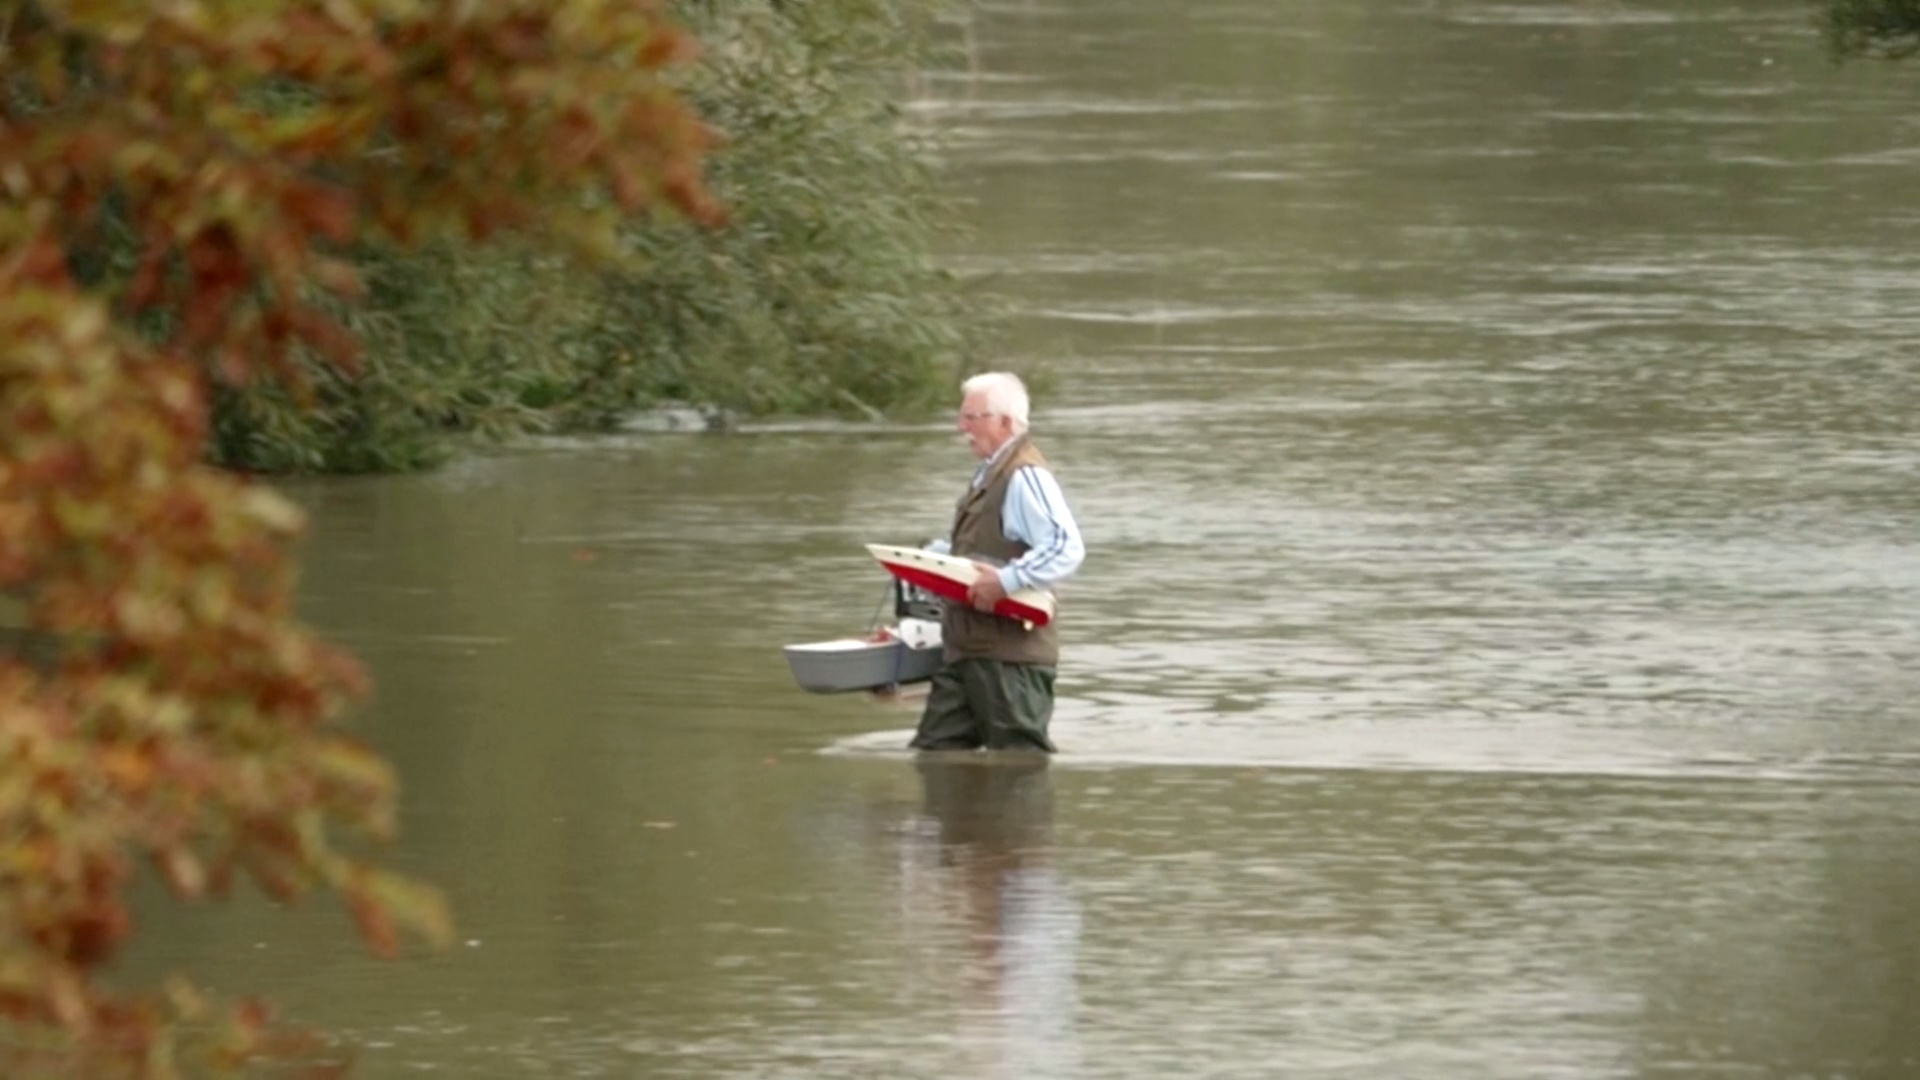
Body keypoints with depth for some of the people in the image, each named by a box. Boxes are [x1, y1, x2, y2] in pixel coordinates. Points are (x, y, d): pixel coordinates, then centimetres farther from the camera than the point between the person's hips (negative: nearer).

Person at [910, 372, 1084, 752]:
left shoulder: (1025, 477, -16)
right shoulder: (990, 475, 16)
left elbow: (1067, 548, -27)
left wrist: (1006, 581, -31)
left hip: (1010, 653, -11)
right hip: (967, 649, 11)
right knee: (936, 748, 10)